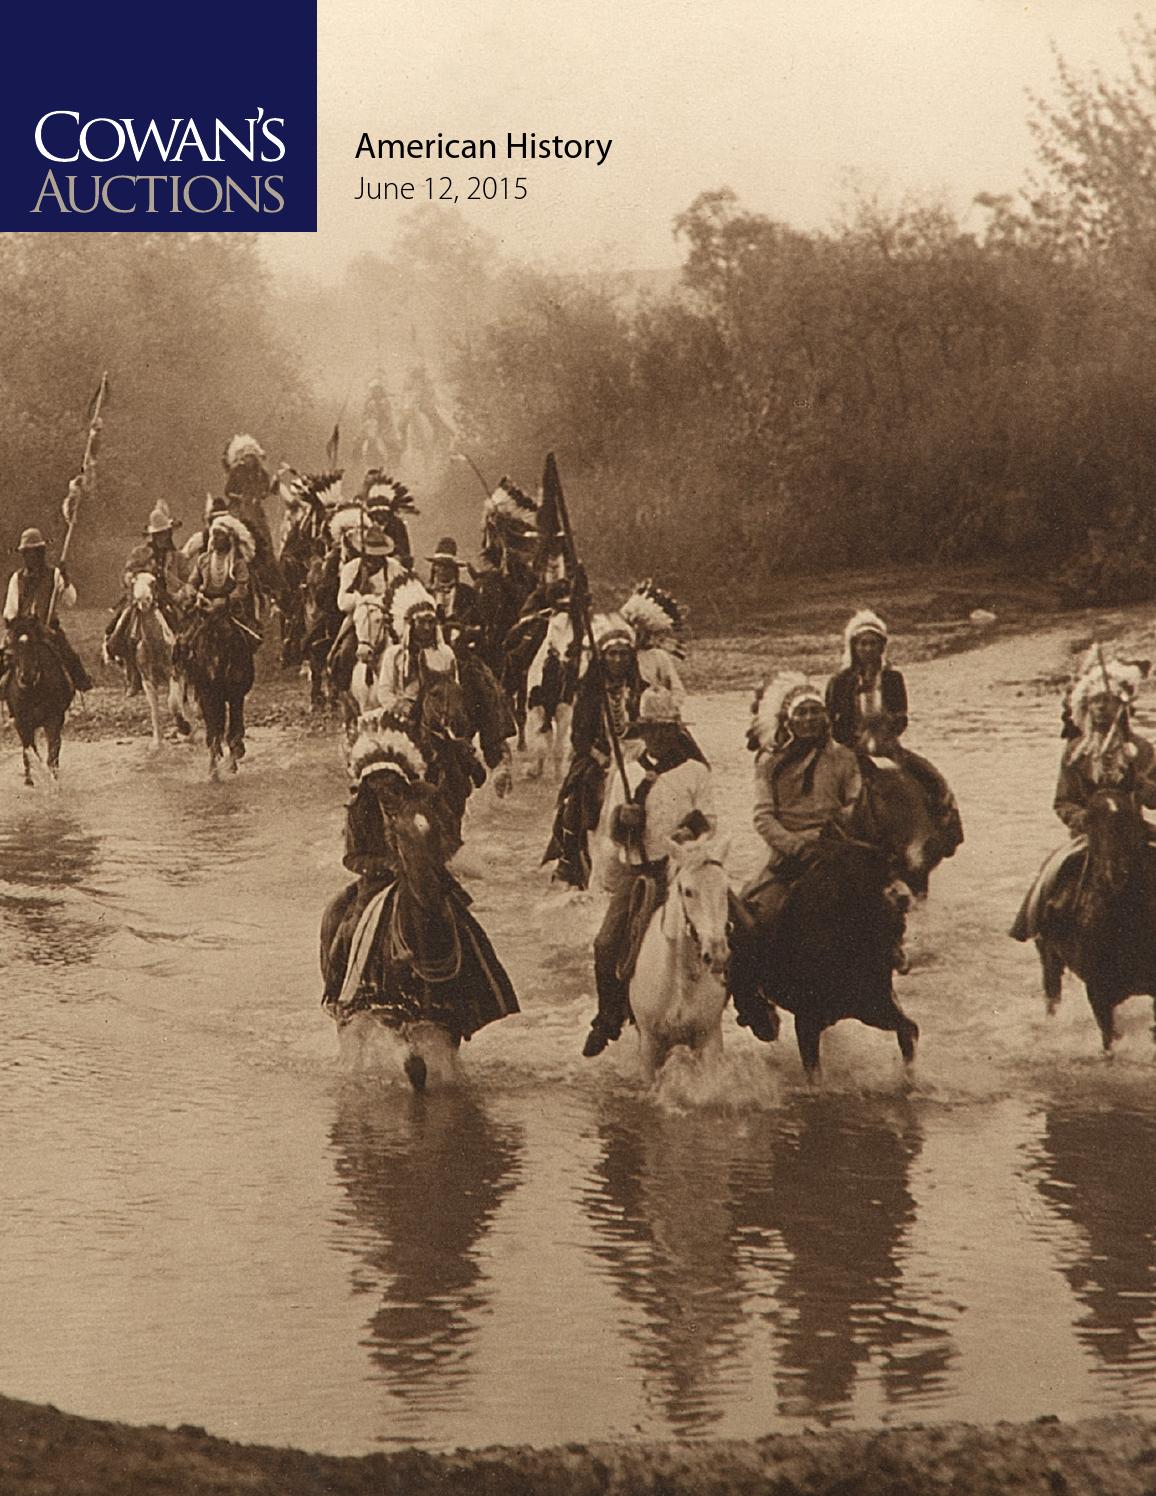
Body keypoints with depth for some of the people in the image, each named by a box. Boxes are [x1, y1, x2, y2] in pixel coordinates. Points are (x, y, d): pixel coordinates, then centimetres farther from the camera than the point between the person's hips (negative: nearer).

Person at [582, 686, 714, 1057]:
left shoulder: (695, 772, 6)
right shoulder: (627, 774, 15)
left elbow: (708, 823, 7)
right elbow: (608, 831, 17)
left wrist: (694, 829, -16)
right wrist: (620, 818, -6)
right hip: (633, 870, 2)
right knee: (607, 945, -11)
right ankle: (608, 1019, 7)